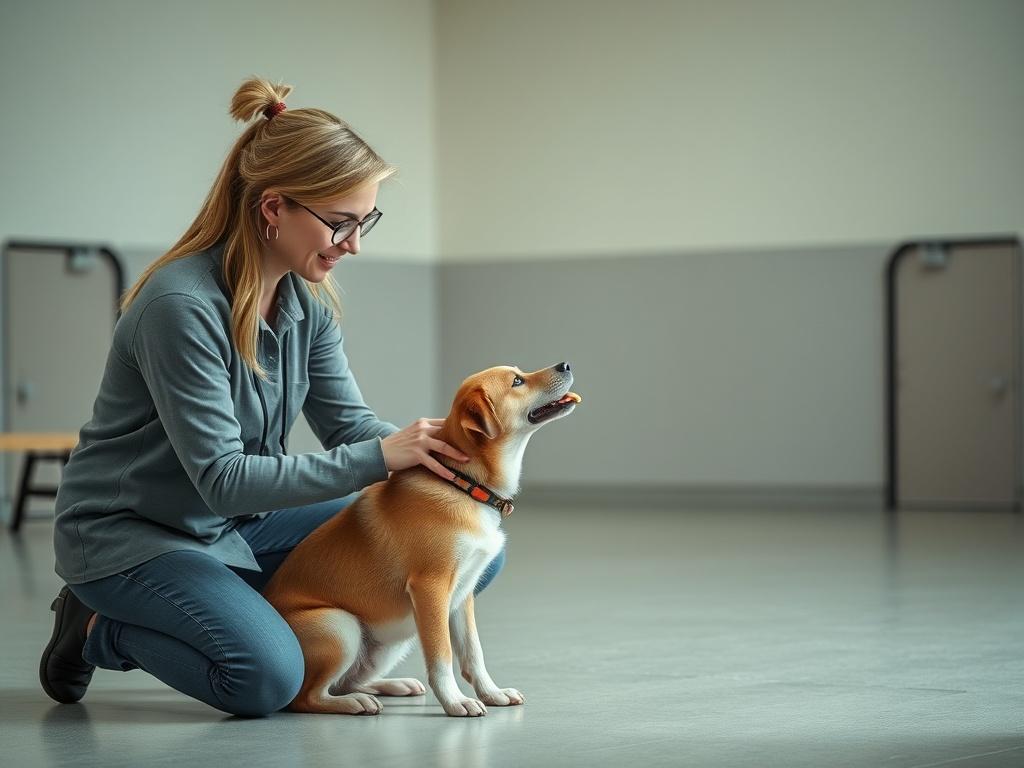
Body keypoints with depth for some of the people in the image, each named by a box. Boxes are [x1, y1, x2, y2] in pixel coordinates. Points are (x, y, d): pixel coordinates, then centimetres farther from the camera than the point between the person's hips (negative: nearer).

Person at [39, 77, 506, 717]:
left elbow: (350, 424, 1)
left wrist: (439, 452, -20)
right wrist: (377, 457, -31)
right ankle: (101, 630, -3)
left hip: (240, 528, 7)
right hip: (130, 536, -7)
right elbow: (223, 478, -28)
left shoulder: (307, 300, -2)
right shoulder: (181, 305, -26)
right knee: (267, 677, -33)